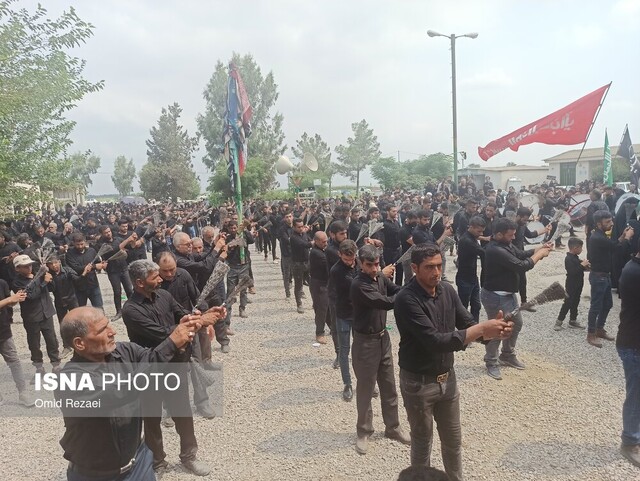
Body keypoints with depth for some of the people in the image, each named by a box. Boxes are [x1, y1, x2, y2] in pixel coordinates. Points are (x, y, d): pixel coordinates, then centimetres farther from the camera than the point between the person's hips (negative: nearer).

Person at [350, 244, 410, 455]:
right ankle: (364, 432, 25)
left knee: (389, 386, 17)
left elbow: (397, 290, -7)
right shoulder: (359, 285, -23)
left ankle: (392, 427, 33)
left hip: (383, 337, 7)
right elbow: (387, 302, -31)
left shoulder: (381, 277, 0)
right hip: (366, 342, -7)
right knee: (365, 389, 8)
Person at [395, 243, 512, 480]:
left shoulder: (447, 290, -4)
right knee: (422, 443, 14)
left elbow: (468, 325, -1)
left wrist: (492, 329, -23)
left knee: (453, 440, 21)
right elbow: (435, 341, -30)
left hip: (447, 378, 6)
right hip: (418, 382, -6)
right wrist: (482, 329, -32)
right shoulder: (406, 299, -25)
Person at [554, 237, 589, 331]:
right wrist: (582, 265, -25)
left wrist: (585, 266, 3)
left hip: (577, 285, 9)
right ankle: (559, 322, 1)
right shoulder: (569, 259, -21)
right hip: (571, 285, -9)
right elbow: (572, 272, -30)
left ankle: (573, 321, 24)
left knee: (575, 303, 15)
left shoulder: (575, 257, 10)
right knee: (568, 303, -5)